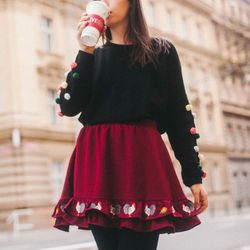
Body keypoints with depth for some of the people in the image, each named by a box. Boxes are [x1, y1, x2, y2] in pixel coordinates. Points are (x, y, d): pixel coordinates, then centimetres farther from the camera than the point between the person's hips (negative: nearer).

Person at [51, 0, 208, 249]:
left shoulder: (162, 51, 11)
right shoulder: (93, 56, 16)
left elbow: (179, 114, 7)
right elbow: (69, 107, 2)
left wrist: (194, 175, 2)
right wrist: (84, 52, -4)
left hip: (141, 158, -2)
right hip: (96, 161, 3)